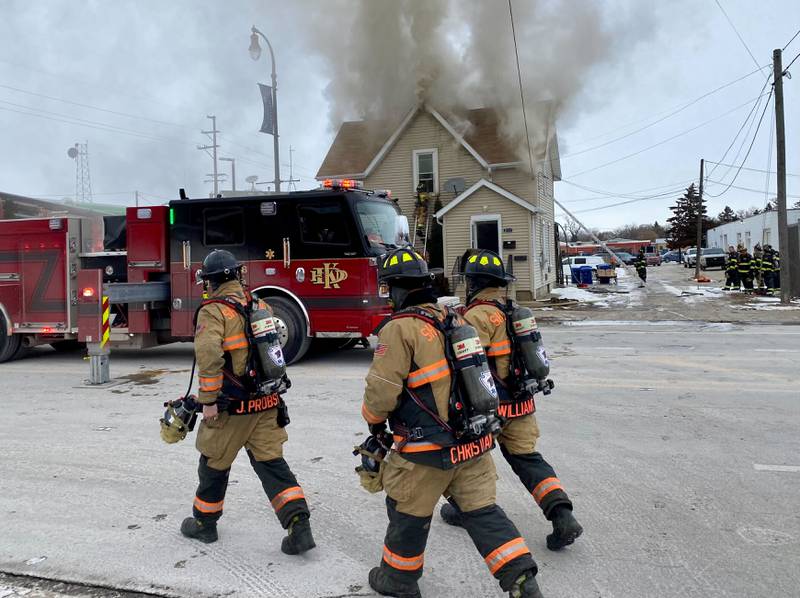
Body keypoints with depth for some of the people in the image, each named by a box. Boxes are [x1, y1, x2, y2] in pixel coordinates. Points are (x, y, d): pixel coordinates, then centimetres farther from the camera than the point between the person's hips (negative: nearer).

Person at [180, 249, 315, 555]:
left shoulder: (214, 311, -12)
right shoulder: (260, 305, 9)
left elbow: (209, 356, -24)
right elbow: (274, 345, 16)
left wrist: (208, 400, -18)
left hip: (232, 407, -5)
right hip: (267, 403, 6)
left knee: (214, 463, 14)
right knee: (271, 463, 7)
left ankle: (204, 523, 33)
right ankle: (299, 528, -2)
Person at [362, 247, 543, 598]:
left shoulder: (400, 329, -17)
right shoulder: (454, 320, 7)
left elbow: (381, 390, -18)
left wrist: (374, 421, 2)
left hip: (427, 450, -6)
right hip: (473, 441, 6)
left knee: (408, 514, 14)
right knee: (481, 510, 13)